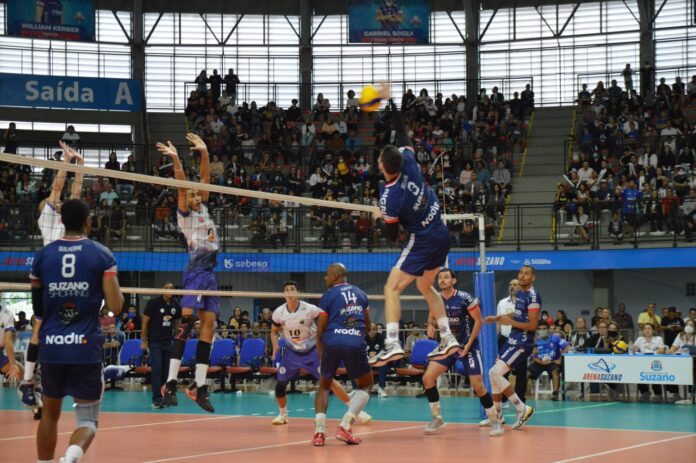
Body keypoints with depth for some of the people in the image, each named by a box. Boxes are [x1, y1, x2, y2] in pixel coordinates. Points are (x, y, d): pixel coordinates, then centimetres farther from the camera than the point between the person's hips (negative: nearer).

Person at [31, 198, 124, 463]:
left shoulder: (43, 255, 5)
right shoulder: (101, 255, -2)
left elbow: (36, 308, 13)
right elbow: (115, 307, -7)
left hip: (51, 345, 2)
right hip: (86, 347, -2)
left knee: (50, 412, 21)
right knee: (88, 419, 5)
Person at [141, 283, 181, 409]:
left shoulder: (176, 305, 3)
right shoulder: (154, 302, -9)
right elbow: (145, 321, -4)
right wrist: (143, 341, -5)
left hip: (168, 342, 4)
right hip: (154, 341, -4)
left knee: (166, 371, 3)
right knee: (157, 369, -12)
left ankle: (165, 397, 12)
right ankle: (157, 399, -13)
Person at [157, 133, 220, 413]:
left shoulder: (203, 210, 20)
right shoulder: (185, 214, 3)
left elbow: (205, 178, 17)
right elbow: (182, 186, -11)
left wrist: (204, 152, 11)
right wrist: (175, 159, -20)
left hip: (210, 272, 7)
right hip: (196, 271, -7)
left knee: (209, 324, 3)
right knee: (187, 322, -17)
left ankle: (199, 386, 5)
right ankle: (170, 384, -21)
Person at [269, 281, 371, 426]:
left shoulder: (310, 309, -17)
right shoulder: (278, 313, -7)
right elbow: (274, 332, 9)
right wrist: (275, 346, -10)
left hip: (312, 351, -3)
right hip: (291, 352, 3)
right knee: (280, 384, -4)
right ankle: (283, 414, 23)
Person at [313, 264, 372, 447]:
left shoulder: (328, 296, 4)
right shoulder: (360, 294, 16)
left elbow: (321, 328, 5)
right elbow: (367, 324, 23)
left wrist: (319, 348, 21)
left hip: (332, 342, -1)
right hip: (356, 343, 1)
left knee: (324, 386, 18)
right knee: (366, 385, 19)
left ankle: (319, 431, -1)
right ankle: (345, 426, 0)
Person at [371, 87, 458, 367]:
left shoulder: (389, 197, -22)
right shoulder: (408, 161, -8)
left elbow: (392, 236, -11)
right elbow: (402, 132, 10)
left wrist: (384, 219, 7)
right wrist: (389, 101, 15)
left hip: (423, 241, -8)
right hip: (442, 236, 8)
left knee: (392, 288, -8)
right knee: (425, 287, 24)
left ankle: (392, 345, -21)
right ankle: (448, 340, 23)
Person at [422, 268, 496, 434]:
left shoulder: (465, 298, -17)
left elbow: (479, 321, -10)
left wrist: (468, 345, -13)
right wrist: (432, 326, -8)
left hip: (469, 347, -5)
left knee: (478, 386, -9)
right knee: (427, 378, -9)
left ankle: (495, 420, 10)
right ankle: (437, 418, 3)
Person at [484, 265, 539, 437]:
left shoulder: (532, 296, -14)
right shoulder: (519, 293, 13)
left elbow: (532, 325, -19)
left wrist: (510, 322, -15)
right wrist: (498, 318, 18)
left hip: (522, 344, -9)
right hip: (512, 340, 9)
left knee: (494, 373, -20)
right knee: (495, 377, 7)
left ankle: (521, 408, -6)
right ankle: (497, 419, 18)